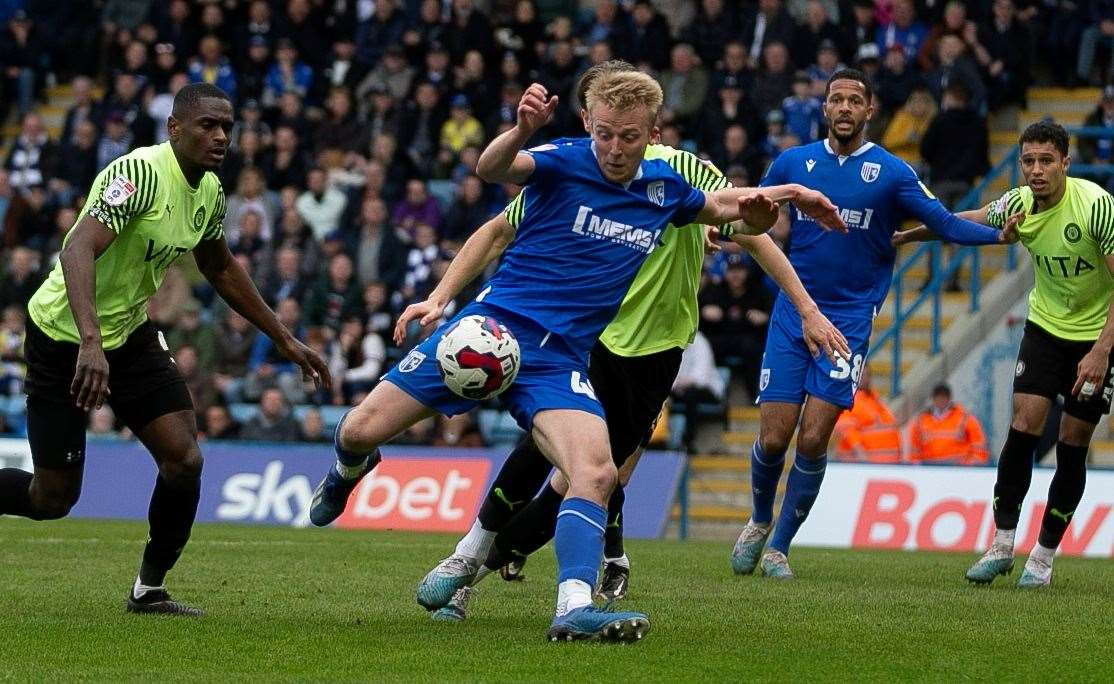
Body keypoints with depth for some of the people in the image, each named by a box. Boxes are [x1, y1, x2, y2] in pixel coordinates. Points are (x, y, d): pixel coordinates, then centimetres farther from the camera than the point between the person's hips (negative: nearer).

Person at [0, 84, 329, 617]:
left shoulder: (209, 191, 2)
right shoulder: (141, 173, -25)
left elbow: (220, 268, 20)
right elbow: (79, 249, -37)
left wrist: (285, 340, 21)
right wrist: (90, 342, -50)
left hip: (129, 333, 7)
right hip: (65, 336, -7)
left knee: (184, 459, -9)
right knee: (53, 498, -5)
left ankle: (149, 589, 8)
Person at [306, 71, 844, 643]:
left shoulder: (664, 189, 9)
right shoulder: (562, 163, -8)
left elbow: (725, 206, 30)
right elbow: (491, 169, -29)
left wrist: (773, 195, 9)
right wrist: (521, 131, -51)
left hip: (559, 359, 3)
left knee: (596, 473, -23)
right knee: (362, 430, -7)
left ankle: (574, 607, -32)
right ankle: (351, 469, 30)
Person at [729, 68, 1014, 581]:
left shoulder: (891, 173, -1)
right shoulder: (792, 163, 6)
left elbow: (945, 223, -2)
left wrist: (1000, 233, -14)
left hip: (849, 320, -2)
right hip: (791, 313, 2)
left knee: (812, 441, -8)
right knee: (773, 439, -4)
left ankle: (779, 546, 9)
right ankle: (760, 521, 25)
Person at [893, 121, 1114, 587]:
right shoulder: (1019, 205, -10)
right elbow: (967, 221, 13)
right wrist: (905, 236, 20)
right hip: (1046, 325, 4)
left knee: (1073, 446, -1)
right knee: (1023, 426, -10)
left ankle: (1043, 557, 10)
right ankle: (1002, 545, -1)